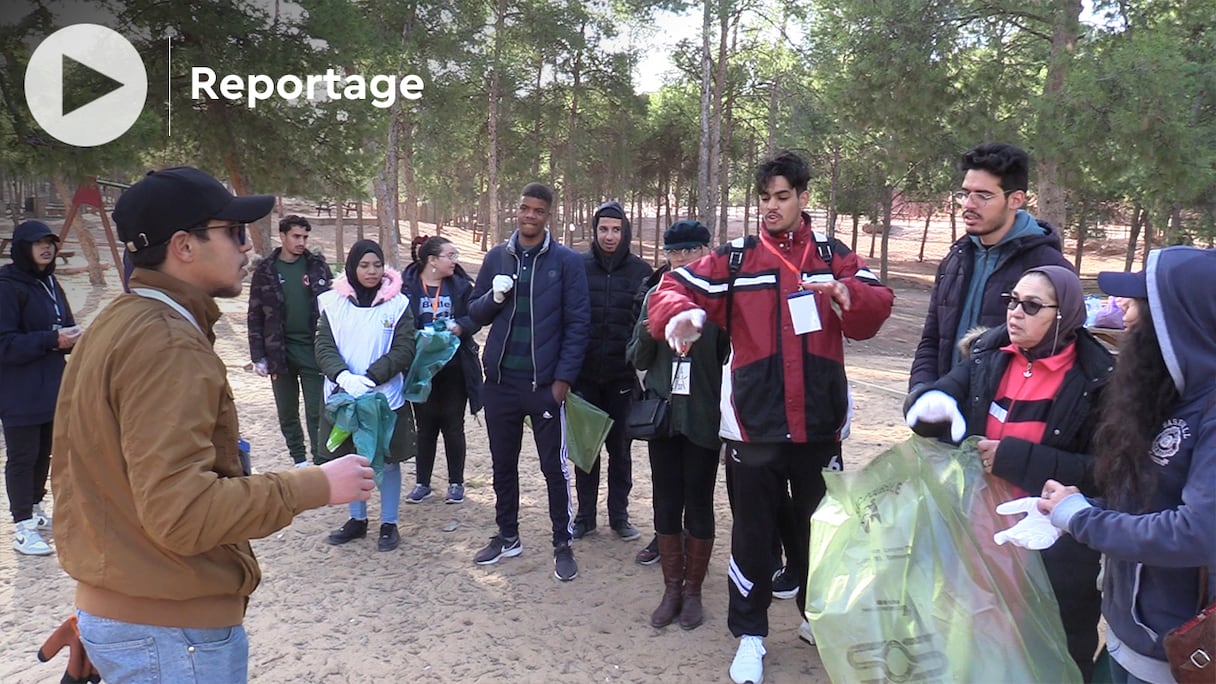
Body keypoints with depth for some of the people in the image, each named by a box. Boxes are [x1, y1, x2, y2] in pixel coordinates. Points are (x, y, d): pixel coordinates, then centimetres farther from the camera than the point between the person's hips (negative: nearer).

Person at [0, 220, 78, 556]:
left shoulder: (50, 283, 11)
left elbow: (64, 325, 20)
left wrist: (72, 337, -3)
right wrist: (52, 340, -26)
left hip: (52, 387, 8)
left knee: (44, 453, 18)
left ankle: (35, 510, 33)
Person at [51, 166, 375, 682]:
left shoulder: (114, 324, 8)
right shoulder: (167, 343, -23)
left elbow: (73, 470, 16)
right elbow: (180, 510, -29)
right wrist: (316, 486, -22)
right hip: (172, 629, -9)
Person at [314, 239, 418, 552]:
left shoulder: (397, 303, -5)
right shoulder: (333, 303, 0)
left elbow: (404, 350, -9)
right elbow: (324, 347, -3)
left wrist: (370, 378, -19)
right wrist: (343, 376, -22)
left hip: (387, 397, -2)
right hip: (343, 396, 2)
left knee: (388, 460, 7)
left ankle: (389, 524, 22)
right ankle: (357, 520, 31)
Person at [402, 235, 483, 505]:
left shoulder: (461, 284, 1)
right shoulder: (408, 285, -5)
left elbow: (475, 318, -3)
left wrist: (459, 327, -22)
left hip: (455, 368, 1)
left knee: (453, 424, 9)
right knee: (425, 425, 10)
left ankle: (456, 483, 21)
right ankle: (422, 483, 23)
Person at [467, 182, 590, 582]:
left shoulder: (567, 261, -3)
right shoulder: (496, 258, 8)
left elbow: (577, 324, -5)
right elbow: (474, 314, 12)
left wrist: (563, 378, -11)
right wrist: (493, 297, -10)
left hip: (545, 384, -4)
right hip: (499, 382, 4)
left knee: (554, 466, 4)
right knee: (503, 463, 14)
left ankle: (562, 544, 18)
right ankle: (507, 537, 30)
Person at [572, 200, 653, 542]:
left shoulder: (641, 271, -1)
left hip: (623, 376, 0)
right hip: (584, 374, 1)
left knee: (620, 448, 10)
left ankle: (619, 515, 23)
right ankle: (585, 515, 22)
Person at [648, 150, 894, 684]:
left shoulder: (833, 256, 7)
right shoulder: (735, 258, 2)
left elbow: (878, 305, -3)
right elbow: (675, 289, -6)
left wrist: (846, 295, -25)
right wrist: (679, 314, -29)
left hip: (820, 424, 2)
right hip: (754, 424, -2)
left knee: (820, 525, 18)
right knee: (753, 530, 7)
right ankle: (750, 634, 23)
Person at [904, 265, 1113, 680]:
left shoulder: (1096, 380, -12)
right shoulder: (989, 356, 1)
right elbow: (924, 400, -2)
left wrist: (1017, 458, -23)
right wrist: (931, 404, -25)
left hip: (1055, 552, -4)